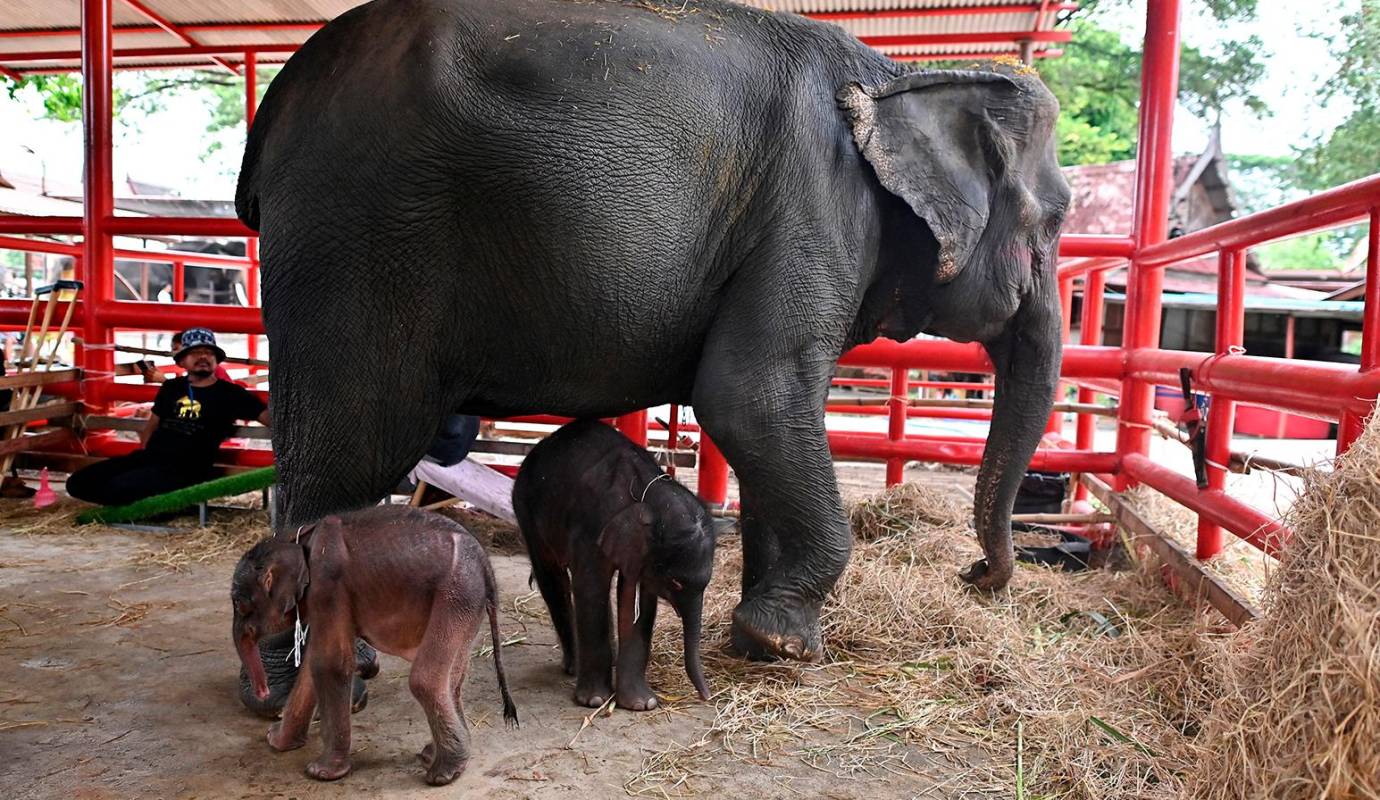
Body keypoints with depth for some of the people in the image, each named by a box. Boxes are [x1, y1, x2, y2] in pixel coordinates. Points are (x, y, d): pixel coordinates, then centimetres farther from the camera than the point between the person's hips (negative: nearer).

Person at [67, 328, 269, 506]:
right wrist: (144, 455, 14)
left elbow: (270, 417, -5)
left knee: (118, 488, -28)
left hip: (183, 470, -6)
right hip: (148, 458, 6)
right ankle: (151, 503, 3)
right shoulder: (171, 388, 17)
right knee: (78, 482, -7)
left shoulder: (230, 394, 3)